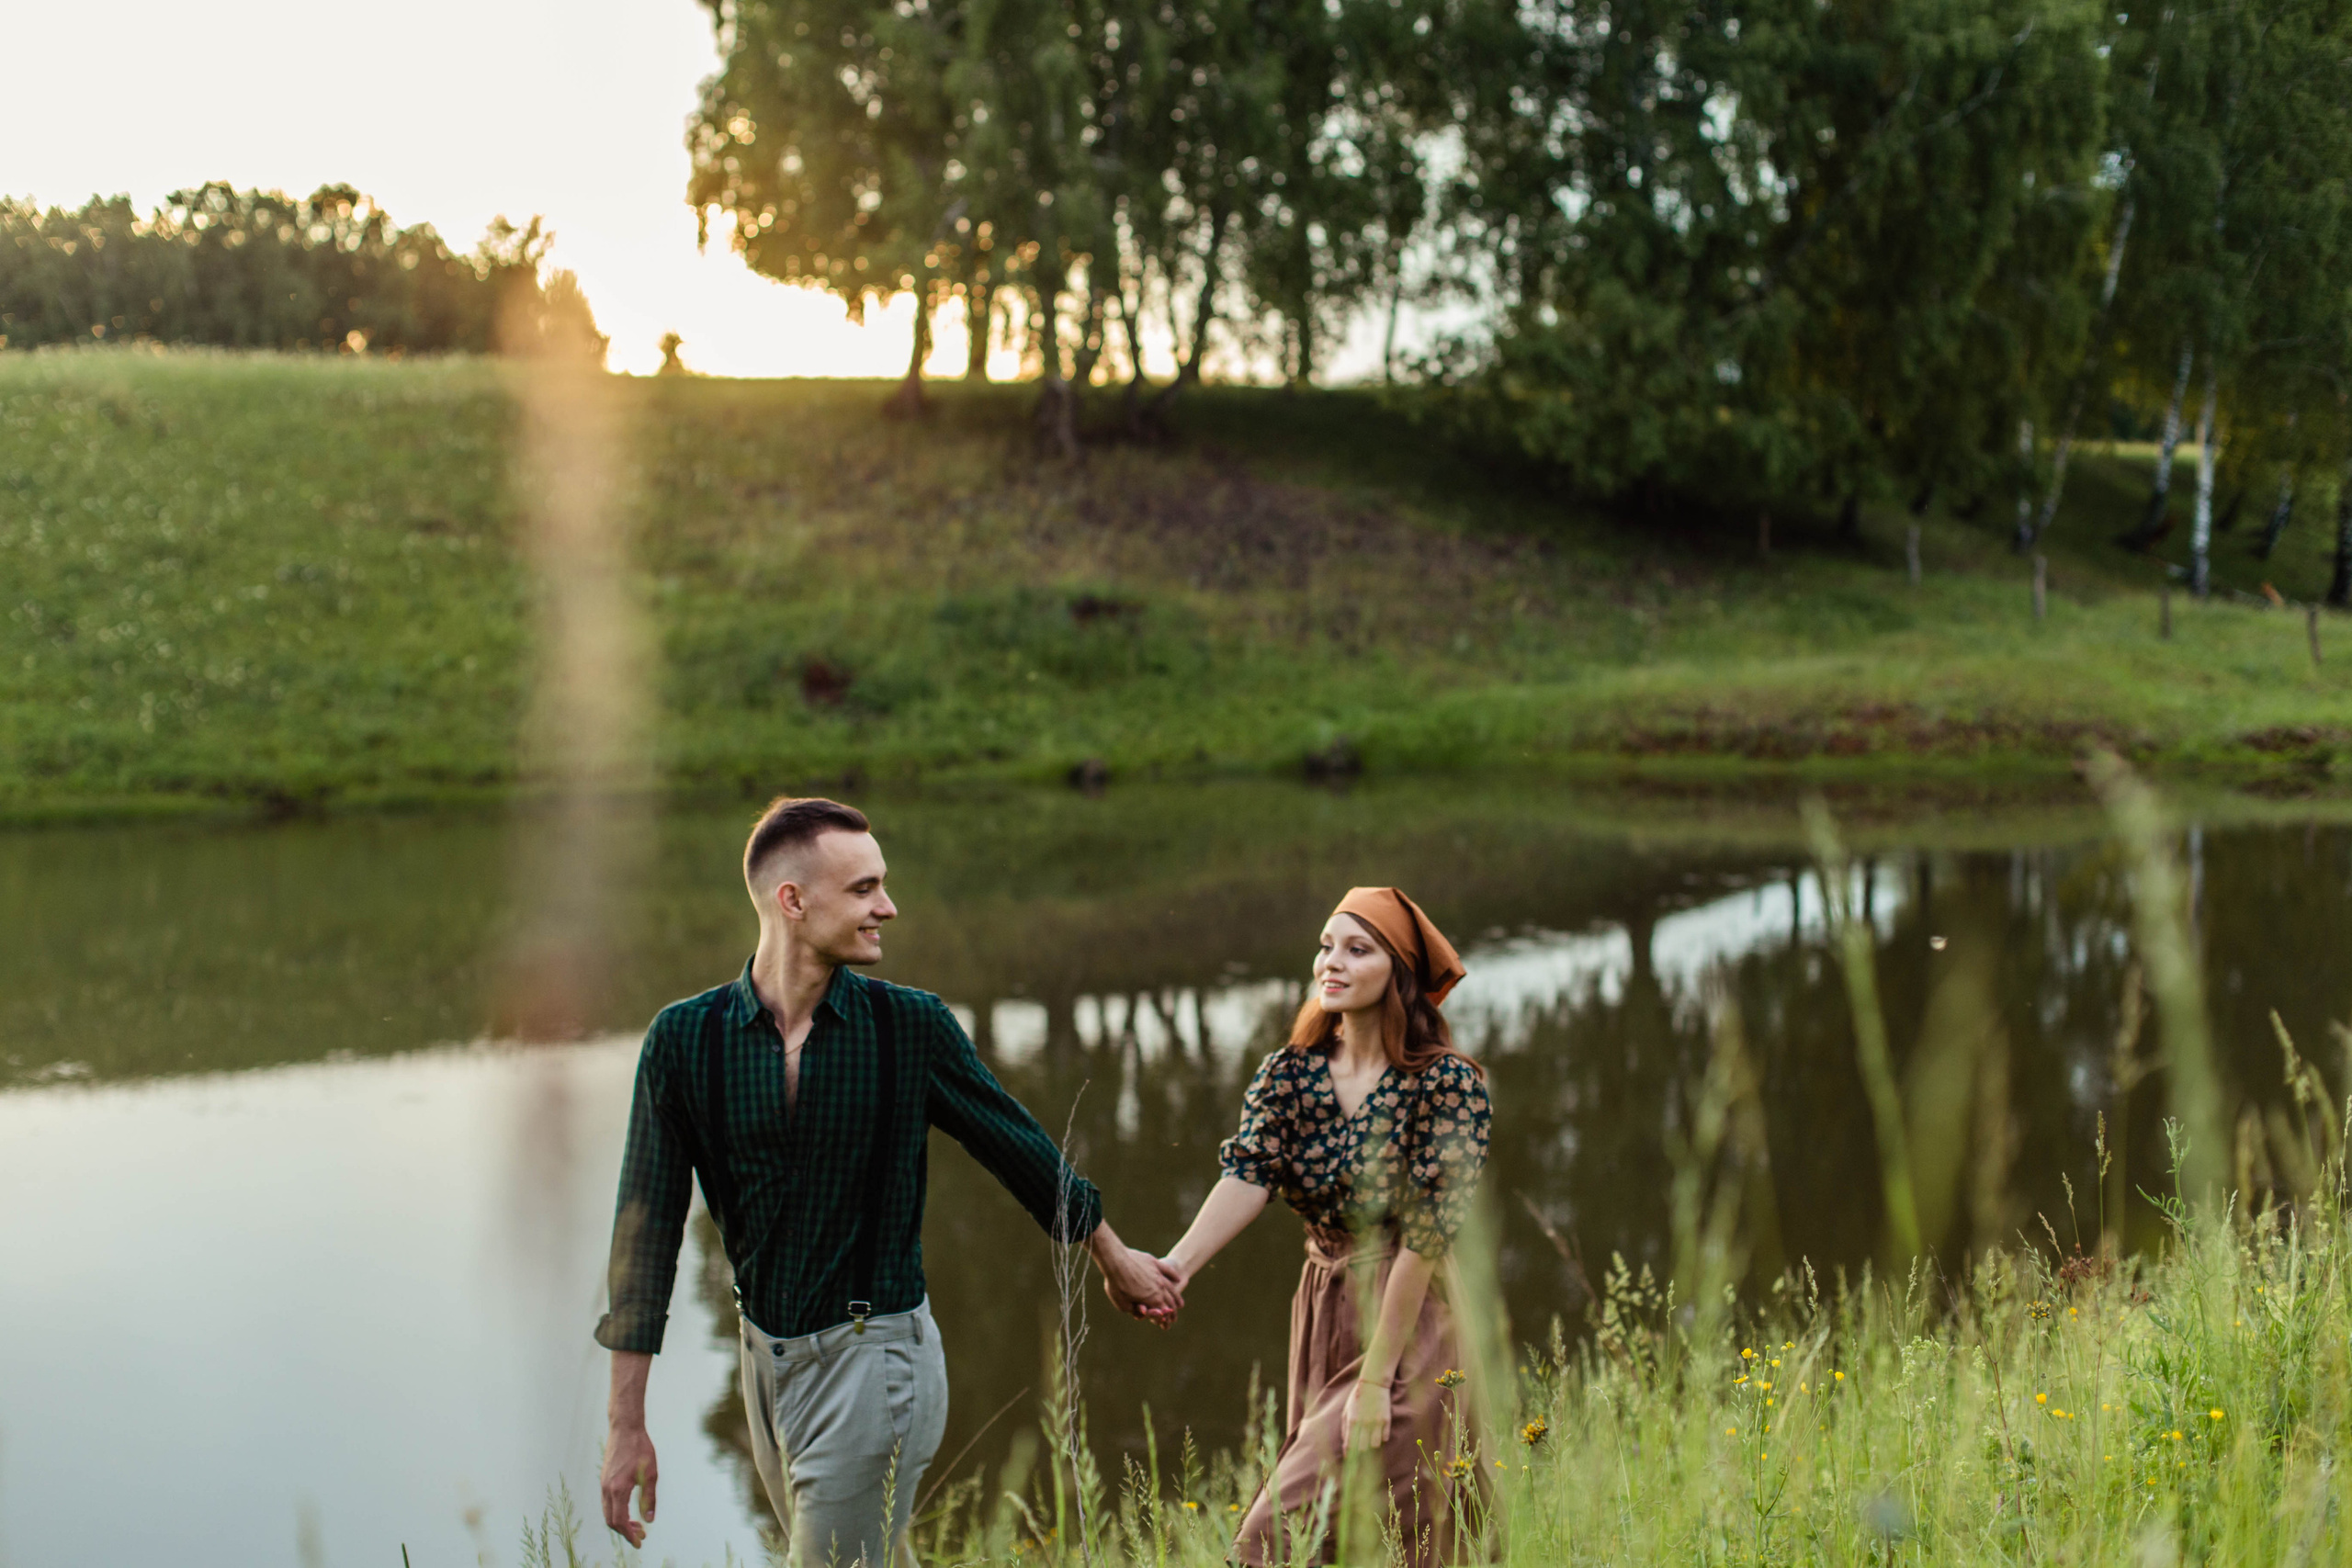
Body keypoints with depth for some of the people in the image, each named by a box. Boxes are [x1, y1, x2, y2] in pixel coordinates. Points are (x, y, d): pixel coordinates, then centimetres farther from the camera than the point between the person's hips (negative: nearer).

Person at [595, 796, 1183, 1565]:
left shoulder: (911, 1026, -8)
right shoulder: (684, 1038, -5)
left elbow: (1020, 1148, 7)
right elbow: (648, 1225, -2)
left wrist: (1116, 1260, 19)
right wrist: (626, 1424, -2)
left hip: (874, 1357, -3)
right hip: (766, 1357, 3)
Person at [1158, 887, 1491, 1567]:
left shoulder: (1448, 1083, -13)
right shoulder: (1290, 1072, 2)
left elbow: (1426, 1235, -17)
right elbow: (1246, 1175, -13)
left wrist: (1374, 1382, -20)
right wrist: (1177, 1265, -32)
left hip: (1408, 1324, -6)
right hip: (1321, 1313, 6)